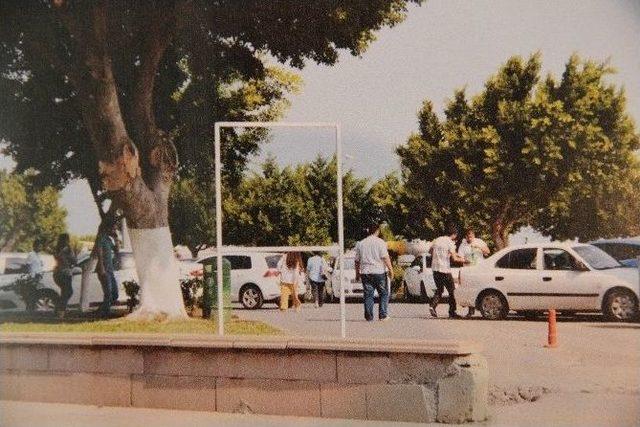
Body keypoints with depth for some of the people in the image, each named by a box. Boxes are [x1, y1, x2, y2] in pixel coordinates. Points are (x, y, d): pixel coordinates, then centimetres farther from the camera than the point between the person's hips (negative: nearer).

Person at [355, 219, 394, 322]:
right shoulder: (380, 242, -4)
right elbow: (385, 258, -10)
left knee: (368, 295, 6)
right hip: (379, 271, -4)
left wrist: (357, 274, 19)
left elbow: (357, 261, 12)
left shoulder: (360, 243, 10)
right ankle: (382, 315, 1)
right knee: (384, 294, 6)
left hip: (365, 272, 4)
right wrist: (391, 270, -7)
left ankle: (369, 316, 3)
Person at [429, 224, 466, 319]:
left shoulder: (437, 240, 9)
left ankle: (433, 305, -5)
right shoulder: (450, 243, -11)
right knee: (452, 291, 5)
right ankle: (452, 312, 6)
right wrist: (462, 260, 2)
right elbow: (454, 258, -15)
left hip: (435, 268, 6)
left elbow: (430, 251, 22)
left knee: (439, 289, 17)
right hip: (445, 270, -6)